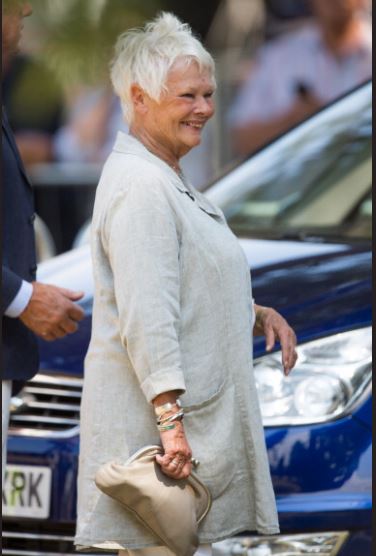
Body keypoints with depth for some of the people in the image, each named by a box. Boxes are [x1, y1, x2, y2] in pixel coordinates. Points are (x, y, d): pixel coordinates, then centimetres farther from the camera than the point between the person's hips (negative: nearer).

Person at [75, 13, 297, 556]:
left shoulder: (167, 180, 17)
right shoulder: (140, 186, -18)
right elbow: (147, 317, -25)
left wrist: (254, 314, 12)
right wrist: (171, 422, -28)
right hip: (151, 418, -11)